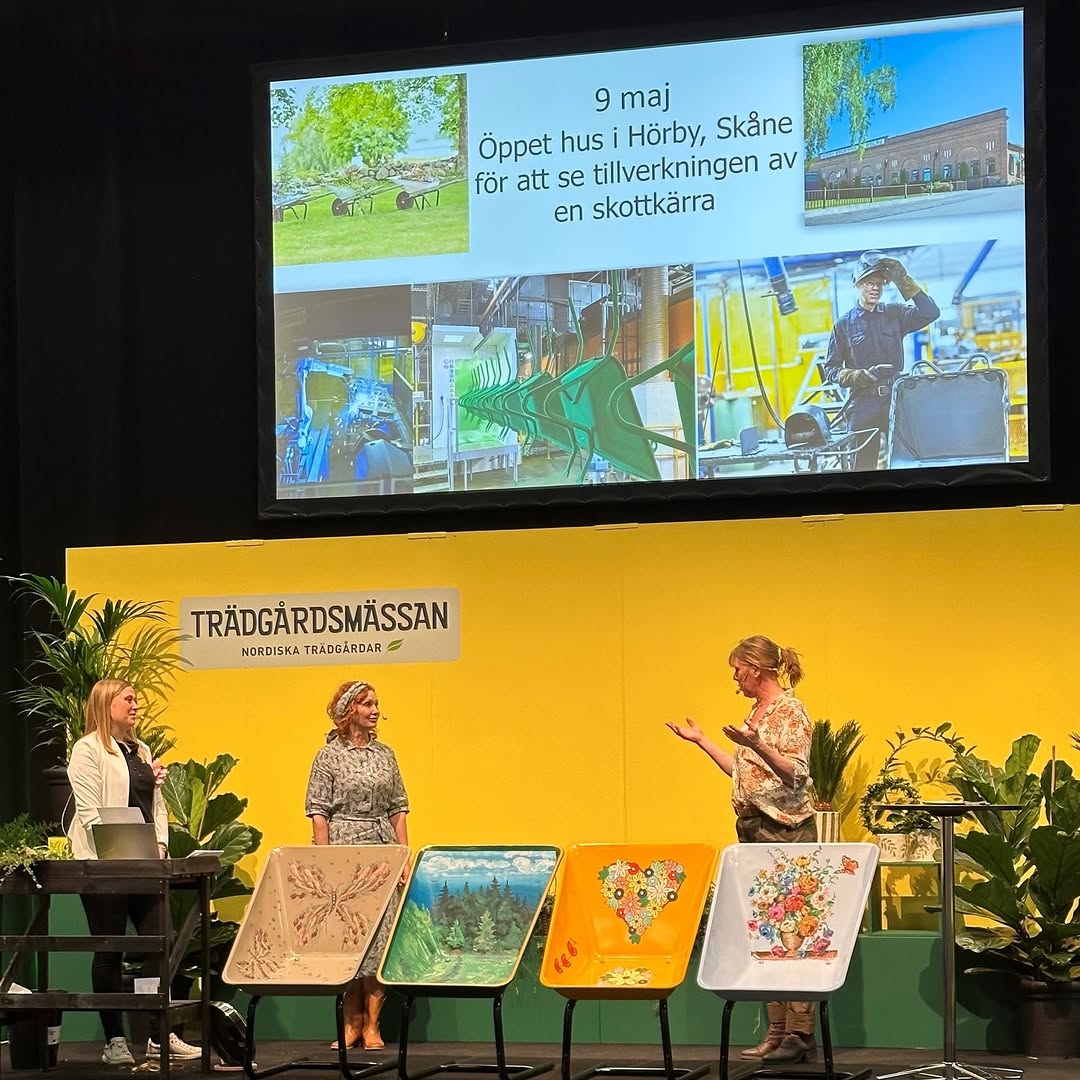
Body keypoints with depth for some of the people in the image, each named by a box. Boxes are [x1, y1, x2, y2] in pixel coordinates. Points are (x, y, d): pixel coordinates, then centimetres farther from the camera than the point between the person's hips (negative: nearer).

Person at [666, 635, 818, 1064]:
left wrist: (757, 745, -31)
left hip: (785, 829, -10)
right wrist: (700, 740, 26)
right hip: (754, 828, 10)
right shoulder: (757, 712, 17)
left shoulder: (789, 710, -9)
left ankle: (800, 1033, -10)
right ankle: (777, 1031, 11)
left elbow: (797, 773, -18)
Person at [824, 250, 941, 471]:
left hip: (896, 400, 1)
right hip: (863, 404, -1)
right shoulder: (844, 324, 6)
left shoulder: (895, 314, 9)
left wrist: (904, 281, -10)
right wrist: (864, 376, -13)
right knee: (863, 464, -2)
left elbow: (930, 313, -6)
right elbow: (831, 370, 5)